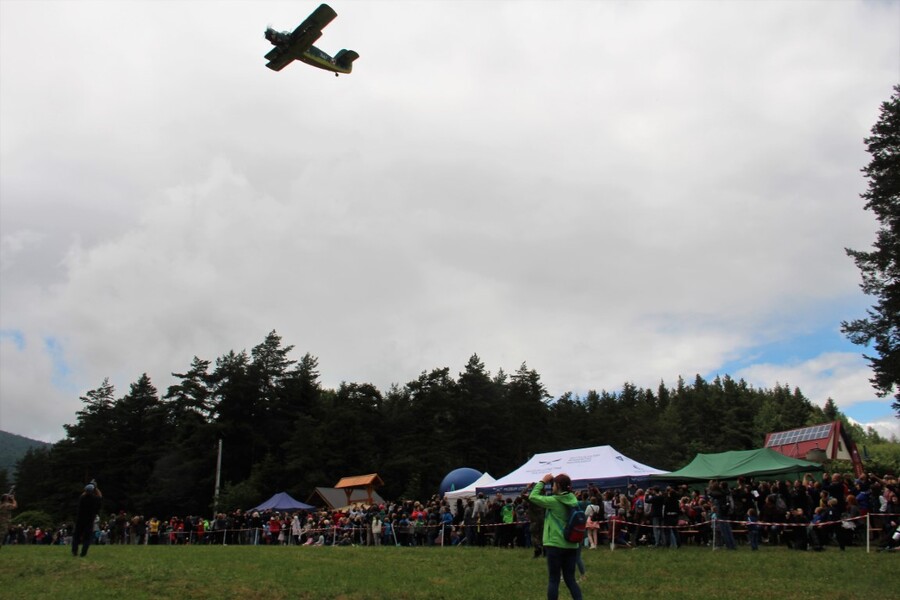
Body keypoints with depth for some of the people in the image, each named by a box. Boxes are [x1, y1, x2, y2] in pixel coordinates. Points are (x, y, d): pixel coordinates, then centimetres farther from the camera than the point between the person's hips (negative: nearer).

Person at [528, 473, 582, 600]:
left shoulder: (554, 501, -14)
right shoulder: (573, 500, 2)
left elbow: (532, 497, -6)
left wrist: (542, 482, 1)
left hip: (555, 545, -5)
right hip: (572, 545, 5)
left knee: (553, 580, 4)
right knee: (570, 579, 12)